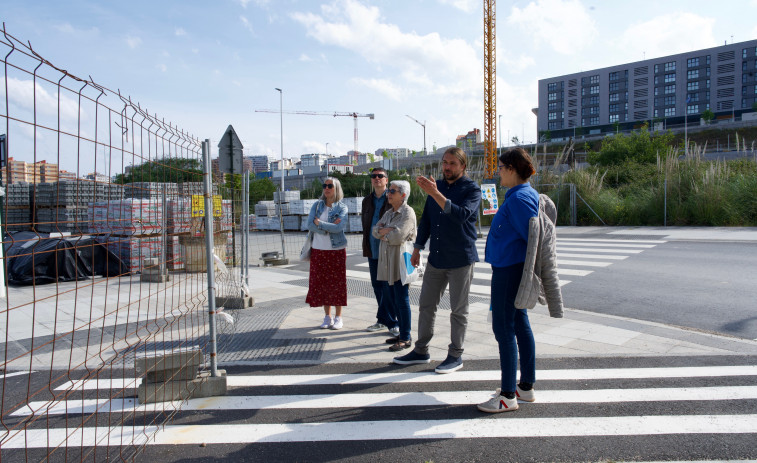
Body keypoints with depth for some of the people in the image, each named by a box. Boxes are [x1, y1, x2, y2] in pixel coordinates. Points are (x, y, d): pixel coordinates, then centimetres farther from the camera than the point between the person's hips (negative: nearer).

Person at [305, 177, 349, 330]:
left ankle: (338, 317, 13)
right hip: (318, 249, 3)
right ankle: (327, 317, 18)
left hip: (336, 250, -3)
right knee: (321, 283, 6)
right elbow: (310, 225, -4)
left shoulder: (342, 207, -1)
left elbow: (339, 227, -17)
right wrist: (329, 227, -14)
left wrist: (319, 223, -11)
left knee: (337, 283, 1)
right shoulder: (317, 205, 8)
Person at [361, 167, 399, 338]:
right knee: (377, 286, 10)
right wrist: (366, 247, 13)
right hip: (373, 251, 6)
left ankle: (386, 320, 8)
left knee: (388, 287, -5)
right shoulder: (367, 201, 15)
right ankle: (385, 321, 22)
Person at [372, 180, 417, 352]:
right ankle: (402, 333, 24)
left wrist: (383, 234, -4)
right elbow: (375, 230, 9)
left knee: (402, 301, -4)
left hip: (400, 262, -8)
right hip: (388, 262, 8)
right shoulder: (389, 213, 16)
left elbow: (398, 236, -21)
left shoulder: (408, 213, -11)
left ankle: (406, 338, 4)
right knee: (395, 301, 13)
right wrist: (388, 230, -10)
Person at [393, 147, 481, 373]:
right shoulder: (437, 186, 11)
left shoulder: (472, 189, -7)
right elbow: (426, 219, 17)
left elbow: (462, 214, -26)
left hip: (461, 259, -6)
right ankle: (421, 351, 23)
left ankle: (455, 356, 17)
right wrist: (417, 248, 15)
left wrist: (435, 194, -31)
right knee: (426, 305, 11)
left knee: (459, 309, 5)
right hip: (436, 257, 6)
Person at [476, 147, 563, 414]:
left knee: (503, 328, -4)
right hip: (515, 269, 11)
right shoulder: (526, 195, 13)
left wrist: (543, 270, -20)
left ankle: (508, 395, 5)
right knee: (519, 324, 15)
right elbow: (533, 234, 17)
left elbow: (535, 236, -23)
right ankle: (526, 386, 27)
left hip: (509, 269, -11)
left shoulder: (519, 198, -18)